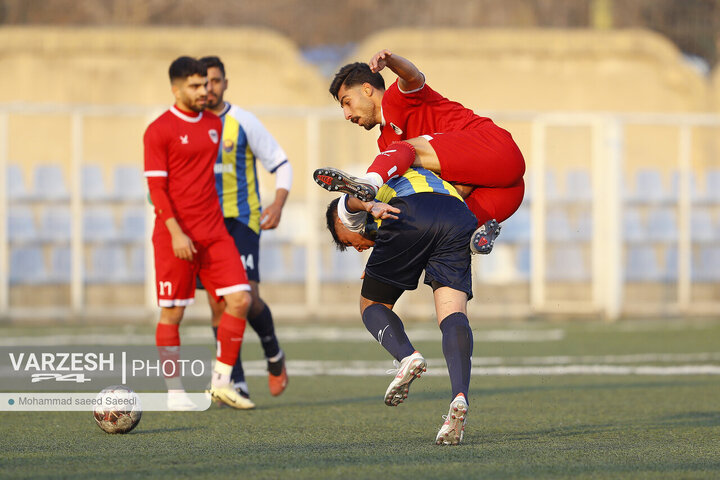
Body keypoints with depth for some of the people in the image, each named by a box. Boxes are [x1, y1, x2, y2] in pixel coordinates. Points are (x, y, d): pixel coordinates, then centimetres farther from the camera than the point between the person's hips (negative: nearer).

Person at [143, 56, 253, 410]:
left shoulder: (214, 124, 13)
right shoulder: (160, 131, -6)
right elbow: (156, 186, -10)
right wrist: (176, 233, -17)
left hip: (214, 234, 6)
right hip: (176, 236, -6)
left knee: (239, 299, -6)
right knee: (172, 312, 0)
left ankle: (221, 382, 4)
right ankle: (175, 393, 9)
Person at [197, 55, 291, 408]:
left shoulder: (243, 122, -3)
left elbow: (281, 164, 1)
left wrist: (278, 204, -15)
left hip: (242, 221, -3)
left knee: (247, 297, -14)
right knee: (218, 302, -3)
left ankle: (273, 354, 15)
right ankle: (236, 384, 3)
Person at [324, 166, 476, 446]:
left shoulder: (348, 210, 31)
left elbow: (353, 199, 7)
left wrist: (372, 206, -17)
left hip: (409, 218, -4)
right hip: (459, 216, 4)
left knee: (372, 305, 16)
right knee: (453, 315, -5)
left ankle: (407, 356, -13)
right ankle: (460, 397, -30)